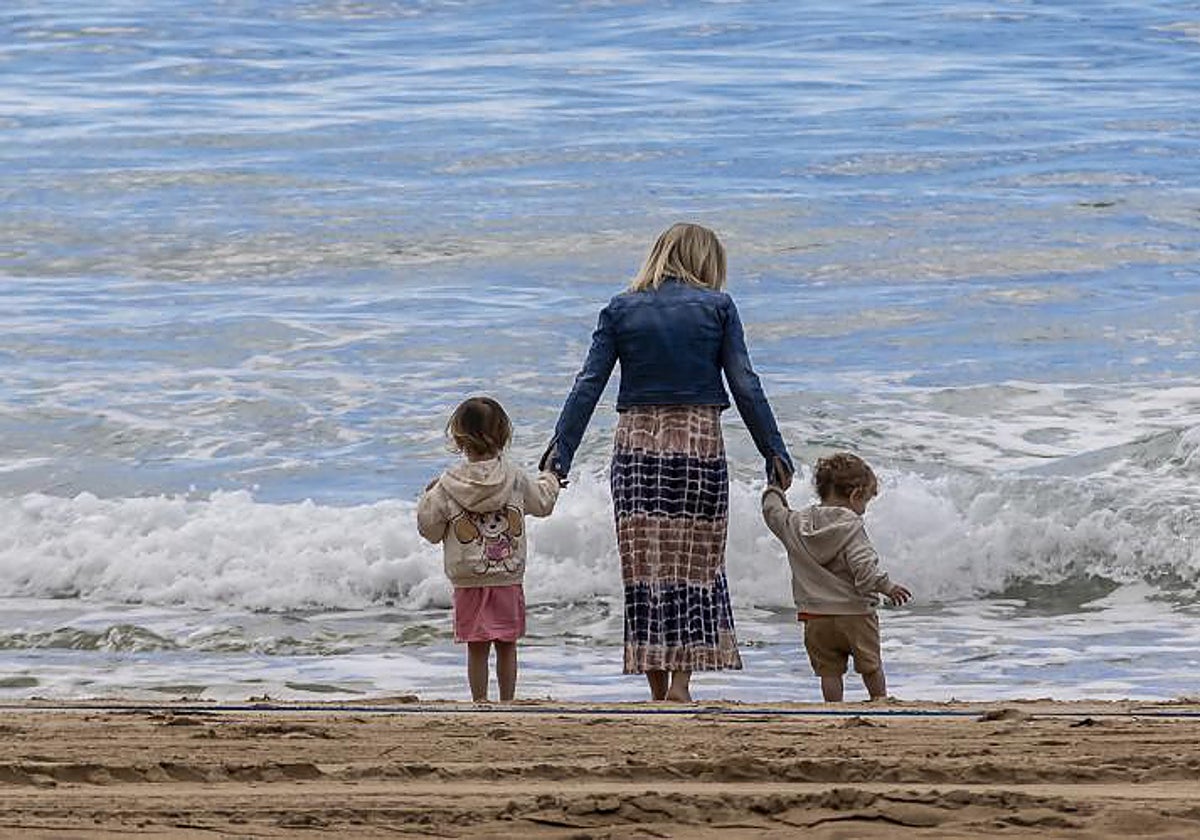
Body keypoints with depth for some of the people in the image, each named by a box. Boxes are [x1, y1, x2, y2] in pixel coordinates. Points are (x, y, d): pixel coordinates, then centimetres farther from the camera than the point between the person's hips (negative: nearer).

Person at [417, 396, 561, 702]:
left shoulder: (448, 485, -8)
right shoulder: (514, 479, -3)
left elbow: (430, 528, -2)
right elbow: (542, 502, 16)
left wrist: (428, 496, 16)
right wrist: (550, 480, 38)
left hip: (468, 580, -1)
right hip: (509, 577, 1)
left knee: (476, 647, 5)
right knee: (507, 645, 10)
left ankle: (480, 701, 5)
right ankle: (507, 700, 12)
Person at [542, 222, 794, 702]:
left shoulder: (621, 310, 5)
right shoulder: (717, 307, 1)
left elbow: (588, 386, 0)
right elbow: (745, 387, -2)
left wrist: (561, 451, 1)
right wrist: (774, 451, 4)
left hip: (637, 445, 1)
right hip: (700, 445, -1)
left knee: (646, 566, 4)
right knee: (696, 564, 8)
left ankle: (657, 688, 3)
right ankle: (681, 679, -1)